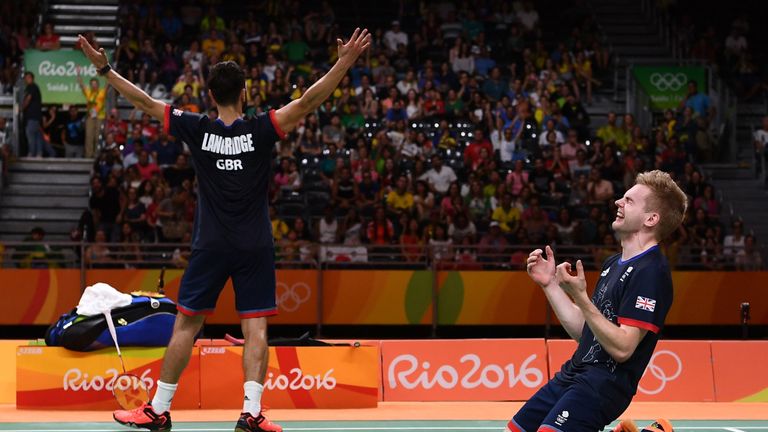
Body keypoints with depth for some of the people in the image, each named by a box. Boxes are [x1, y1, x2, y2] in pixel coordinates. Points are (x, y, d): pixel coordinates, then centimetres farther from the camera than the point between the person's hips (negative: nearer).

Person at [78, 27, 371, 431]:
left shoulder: (198, 129, -3)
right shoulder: (261, 130, -6)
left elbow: (145, 102, 1)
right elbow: (307, 101, -13)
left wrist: (104, 68, 7)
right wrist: (344, 63, -15)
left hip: (210, 246, 1)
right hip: (256, 247, -1)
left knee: (185, 325, 7)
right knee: (255, 329, 0)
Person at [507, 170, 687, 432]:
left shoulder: (651, 272, -15)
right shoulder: (613, 264, 16)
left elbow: (622, 348, -21)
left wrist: (580, 297, -26)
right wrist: (549, 283, 11)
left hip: (605, 383, -10)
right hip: (574, 373, 10)